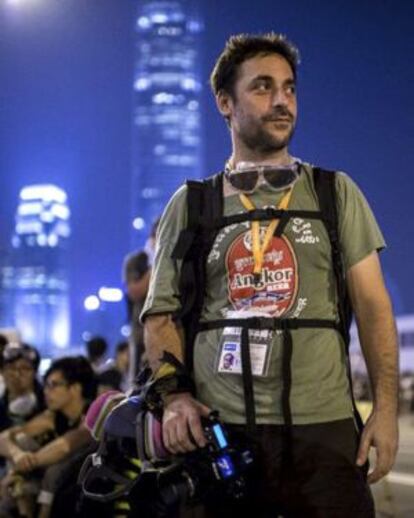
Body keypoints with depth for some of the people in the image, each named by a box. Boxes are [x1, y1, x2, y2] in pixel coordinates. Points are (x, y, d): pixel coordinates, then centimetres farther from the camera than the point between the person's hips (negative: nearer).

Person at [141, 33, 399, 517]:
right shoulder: (190, 205, 11)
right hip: (219, 431, 0)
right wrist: (175, 395, -8)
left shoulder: (336, 192, 11)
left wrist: (385, 407, -3)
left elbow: (372, 305, 7)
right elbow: (160, 314, 10)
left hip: (323, 428, 0)